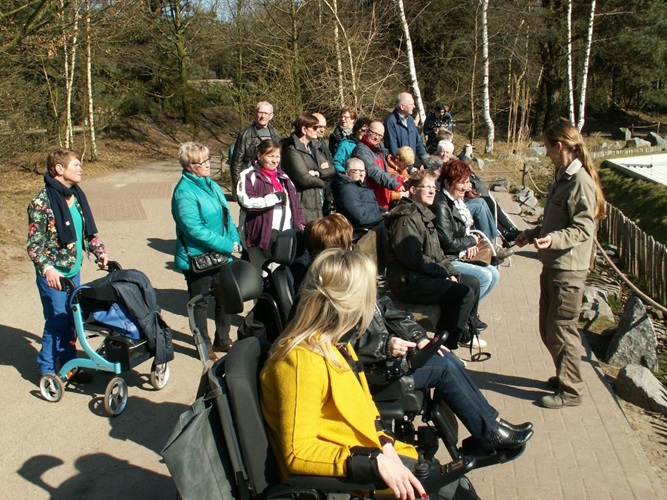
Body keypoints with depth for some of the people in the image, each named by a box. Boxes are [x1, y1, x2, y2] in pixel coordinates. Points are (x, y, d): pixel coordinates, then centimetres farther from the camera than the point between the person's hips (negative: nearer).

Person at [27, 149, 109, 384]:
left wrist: (100, 254, 5)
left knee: (71, 320, 14)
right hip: (53, 275, -7)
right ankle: (47, 371, 17)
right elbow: (34, 243, -16)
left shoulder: (77, 195, 6)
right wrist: (47, 269, -29)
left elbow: (89, 231, 16)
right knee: (56, 322, 1)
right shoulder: (42, 202, -16)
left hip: (74, 271, 7)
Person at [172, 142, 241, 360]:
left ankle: (222, 340, 34)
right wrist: (226, 245, -21)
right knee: (200, 302, 8)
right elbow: (194, 228, -24)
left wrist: (234, 240, -4)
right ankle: (205, 346, 23)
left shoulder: (211, 185, 7)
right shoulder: (184, 191, -18)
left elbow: (226, 216, 12)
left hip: (220, 255, 8)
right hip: (197, 257, -8)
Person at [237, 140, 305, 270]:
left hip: (287, 234, 7)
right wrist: (274, 198, -16)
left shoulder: (283, 176, 21)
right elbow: (246, 201, -18)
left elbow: (295, 202, 25)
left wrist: (300, 224, 12)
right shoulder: (249, 176, -4)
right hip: (262, 234, -7)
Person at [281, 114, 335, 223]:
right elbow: (304, 178, -16)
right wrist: (322, 182, 1)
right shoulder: (292, 149, -9)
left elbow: (331, 170, 12)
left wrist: (317, 173, -9)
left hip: (317, 203, 8)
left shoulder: (312, 148, 19)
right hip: (303, 205, -8)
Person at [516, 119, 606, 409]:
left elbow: (583, 229, -22)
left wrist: (553, 239, -36)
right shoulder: (562, 177, 12)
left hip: (569, 268, -10)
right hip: (552, 265, 10)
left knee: (561, 328, 0)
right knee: (548, 327, 17)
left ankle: (570, 391, 13)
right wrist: (533, 233, 26)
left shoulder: (581, 181, -17)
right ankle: (564, 376, 33)